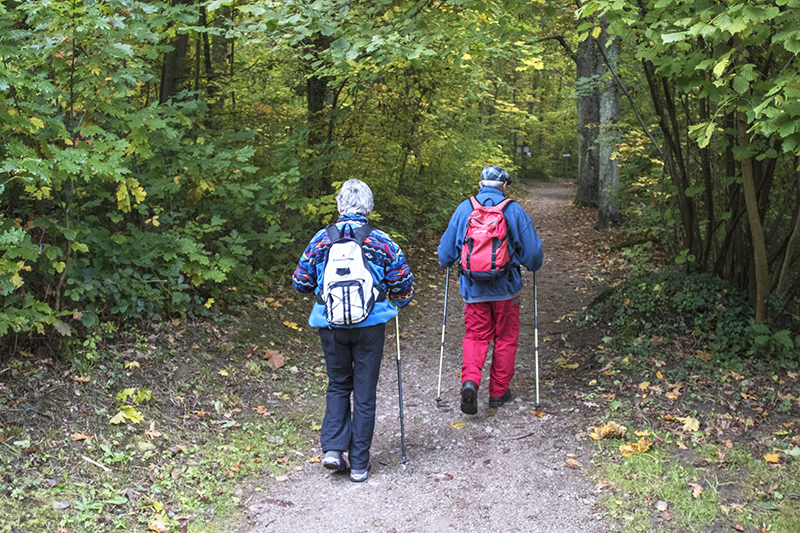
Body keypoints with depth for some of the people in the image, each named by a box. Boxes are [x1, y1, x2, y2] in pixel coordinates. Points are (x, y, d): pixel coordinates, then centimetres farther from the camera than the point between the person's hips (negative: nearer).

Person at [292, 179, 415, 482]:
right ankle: (359, 463, 13)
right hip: (370, 324, -1)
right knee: (364, 392, 8)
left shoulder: (321, 240, 0)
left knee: (338, 384, 20)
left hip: (330, 324, 1)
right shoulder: (381, 242, -4)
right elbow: (403, 284, 0)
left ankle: (333, 449, 5)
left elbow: (300, 283, 6)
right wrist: (397, 303, 22)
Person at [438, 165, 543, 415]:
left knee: (475, 336, 9)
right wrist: (532, 266, 22)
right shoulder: (514, 211, -4)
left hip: (473, 288, 1)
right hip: (506, 287, -1)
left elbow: (447, 247, 6)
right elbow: (532, 249, 0)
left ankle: (470, 381, -15)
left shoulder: (464, 209, 0)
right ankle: (498, 391, 20)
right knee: (505, 338, 13)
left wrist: (447, 263, 28)